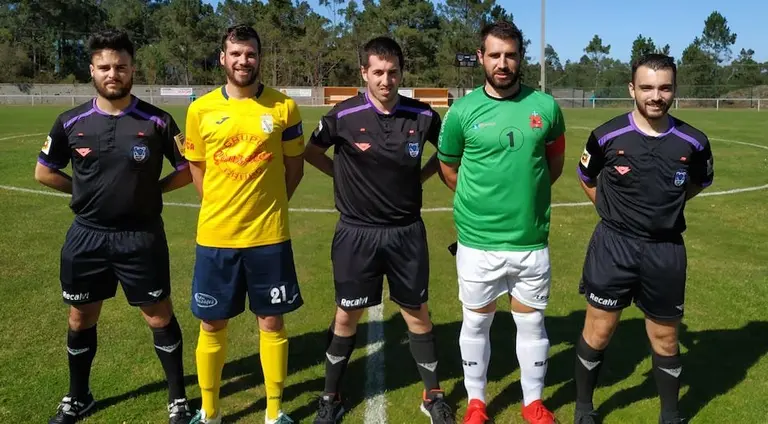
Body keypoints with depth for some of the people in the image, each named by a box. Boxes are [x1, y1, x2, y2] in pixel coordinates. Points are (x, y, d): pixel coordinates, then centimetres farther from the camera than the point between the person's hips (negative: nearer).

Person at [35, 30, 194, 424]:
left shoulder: (157, 121, -8)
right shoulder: (70, 122, -1)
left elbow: (188, 169, 0)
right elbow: (44, 172, 11)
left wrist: (153, 188, -6)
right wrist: (85, 189, 3)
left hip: (142, 236, -2)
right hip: (86, 235, 3)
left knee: (160, 318, 6)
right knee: (81, 320, 15)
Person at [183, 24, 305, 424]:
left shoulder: (284, 107, -2)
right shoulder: (200, 109, 1)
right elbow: (196, 166, 12)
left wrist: (270, 205, 6)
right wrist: (221, 207, 7)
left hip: (269, 235, -1)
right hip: (215, 235, 1)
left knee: (271, 322, 9)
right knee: (212, 325, 11)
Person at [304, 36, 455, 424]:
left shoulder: (422, 115, -5)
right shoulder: (344, 116, -10)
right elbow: (311, 152, 6)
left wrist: (420, 177, 3)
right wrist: (346, 176, 0)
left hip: (406, 230, 1)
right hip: (357, 231, -1)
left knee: (416, 312, 11)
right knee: (347, 315, 9)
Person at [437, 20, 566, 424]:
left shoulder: (545, 106, -1)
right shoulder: (462, 111, -6)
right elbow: (448, 169, 7)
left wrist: (527, 194, 12)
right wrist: (482, 200, 9)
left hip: (532, 241, 1)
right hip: (477, 242, -1)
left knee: (531, 321, 13)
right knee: (476, 321, 13)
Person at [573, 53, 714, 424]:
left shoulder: (692, 141, -5)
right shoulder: (607, 135, -10)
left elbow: (701, 181, 16)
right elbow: (586, 177, 9)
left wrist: (666, 205, 8)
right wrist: (614, 210, 7)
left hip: (666, 250, 2)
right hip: (614, 245, -1)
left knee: (665, 339, 14)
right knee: (598, 332, 7)